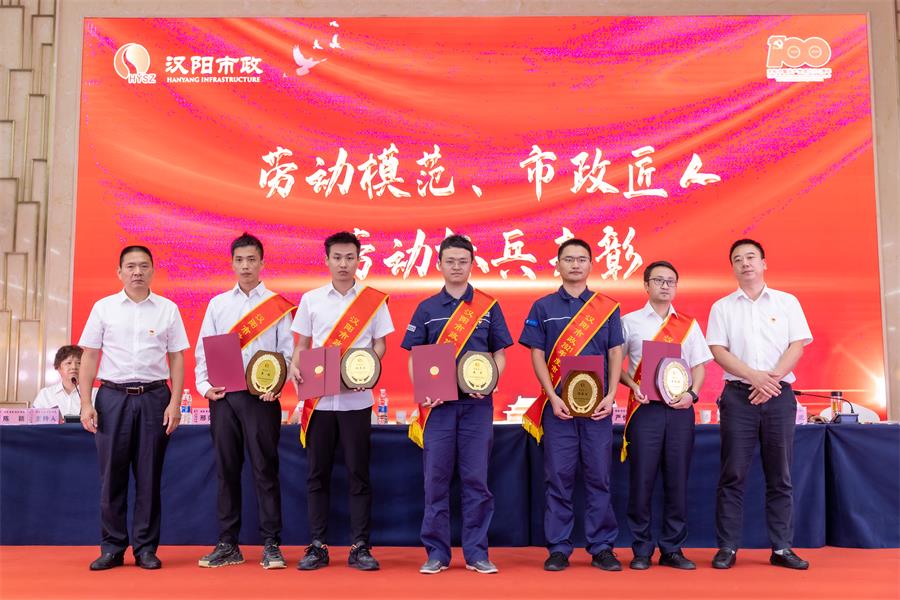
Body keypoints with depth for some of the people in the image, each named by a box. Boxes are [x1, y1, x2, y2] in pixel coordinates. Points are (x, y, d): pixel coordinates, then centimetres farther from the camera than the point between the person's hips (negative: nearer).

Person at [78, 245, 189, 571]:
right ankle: (112, 548, 15)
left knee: (149, 476, 4)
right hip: (113, 397, 0)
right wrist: (86, 403, -2)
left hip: (153, 397, 0)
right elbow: (89, 357, 6)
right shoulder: (103, 307, 6)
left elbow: (177, 359, 6)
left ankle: (146, 548, 13)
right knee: (111, 474, 3)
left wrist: (175, 403, -3)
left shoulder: (168, 309, 6)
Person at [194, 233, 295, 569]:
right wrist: (204, 385, -4)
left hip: (262, 396, -3)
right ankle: (228, 545, 16)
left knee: (265, 469, -2)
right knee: (227, 470, 7)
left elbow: (287, 352, 1)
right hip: (223, 396, 3)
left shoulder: (277, 305, 5)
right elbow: (203, 350, 11)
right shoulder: (218, 304, 13)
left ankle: (271, 545, 6)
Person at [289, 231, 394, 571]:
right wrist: (294, 366, -10)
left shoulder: (373, 300, 3)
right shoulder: (311, 299, 7)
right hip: (318, 398, 1)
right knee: (317, 473, 6)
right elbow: (302, 344, 10)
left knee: (358, 473, 3)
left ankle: (360, 547, 11)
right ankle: (317, 546, 16)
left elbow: (379, 344, 4)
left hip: (356, 399, -1)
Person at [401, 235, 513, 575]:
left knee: (476, 479, 3)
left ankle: (476, 552, 13)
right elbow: (414, 358, 7)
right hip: (438, 405, 1)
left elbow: (499, 355, 8)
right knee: (436, 479, 3)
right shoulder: (427, 309, 8)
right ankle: (437, 552, 14)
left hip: (476, 404, 0)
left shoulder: (489, 307, 7)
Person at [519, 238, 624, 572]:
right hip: (558, 403, -1)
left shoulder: (607, 307, 9)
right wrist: (553, 397, -9)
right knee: (558, 477, 2)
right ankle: (558, 548, 11)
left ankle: (602, 547, 14)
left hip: (598, 404, 1)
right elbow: (537, 355, 2)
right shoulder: (543, 307, 6)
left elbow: (615, 353, 7)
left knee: (599, 476, 4)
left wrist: (610, 396, -6)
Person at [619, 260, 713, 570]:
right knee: (642, 479, -2)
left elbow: (699, 366, 13)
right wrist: (633, 386, -10)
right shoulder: (629, 322, 7)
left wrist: (692, 393, -4)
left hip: (680, 409, 2)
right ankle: (641, 550, 9)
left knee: (677, 480, 4)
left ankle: (672, 549, 15)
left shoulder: (689, 325, 14)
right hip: (645, 408, -2)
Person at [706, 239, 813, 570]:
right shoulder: (722, 307, 8)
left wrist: (773, 378, -13)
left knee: (780, 476, 4)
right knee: (733, 475, -1)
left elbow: (797, 345, 2)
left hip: (779, 395, 1)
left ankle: (782, 548, 11)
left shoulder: (787, 302, 10)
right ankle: (727, 547, 4)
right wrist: (756, 377, -13)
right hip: (738, 395, -1)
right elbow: (718, 351, -1)